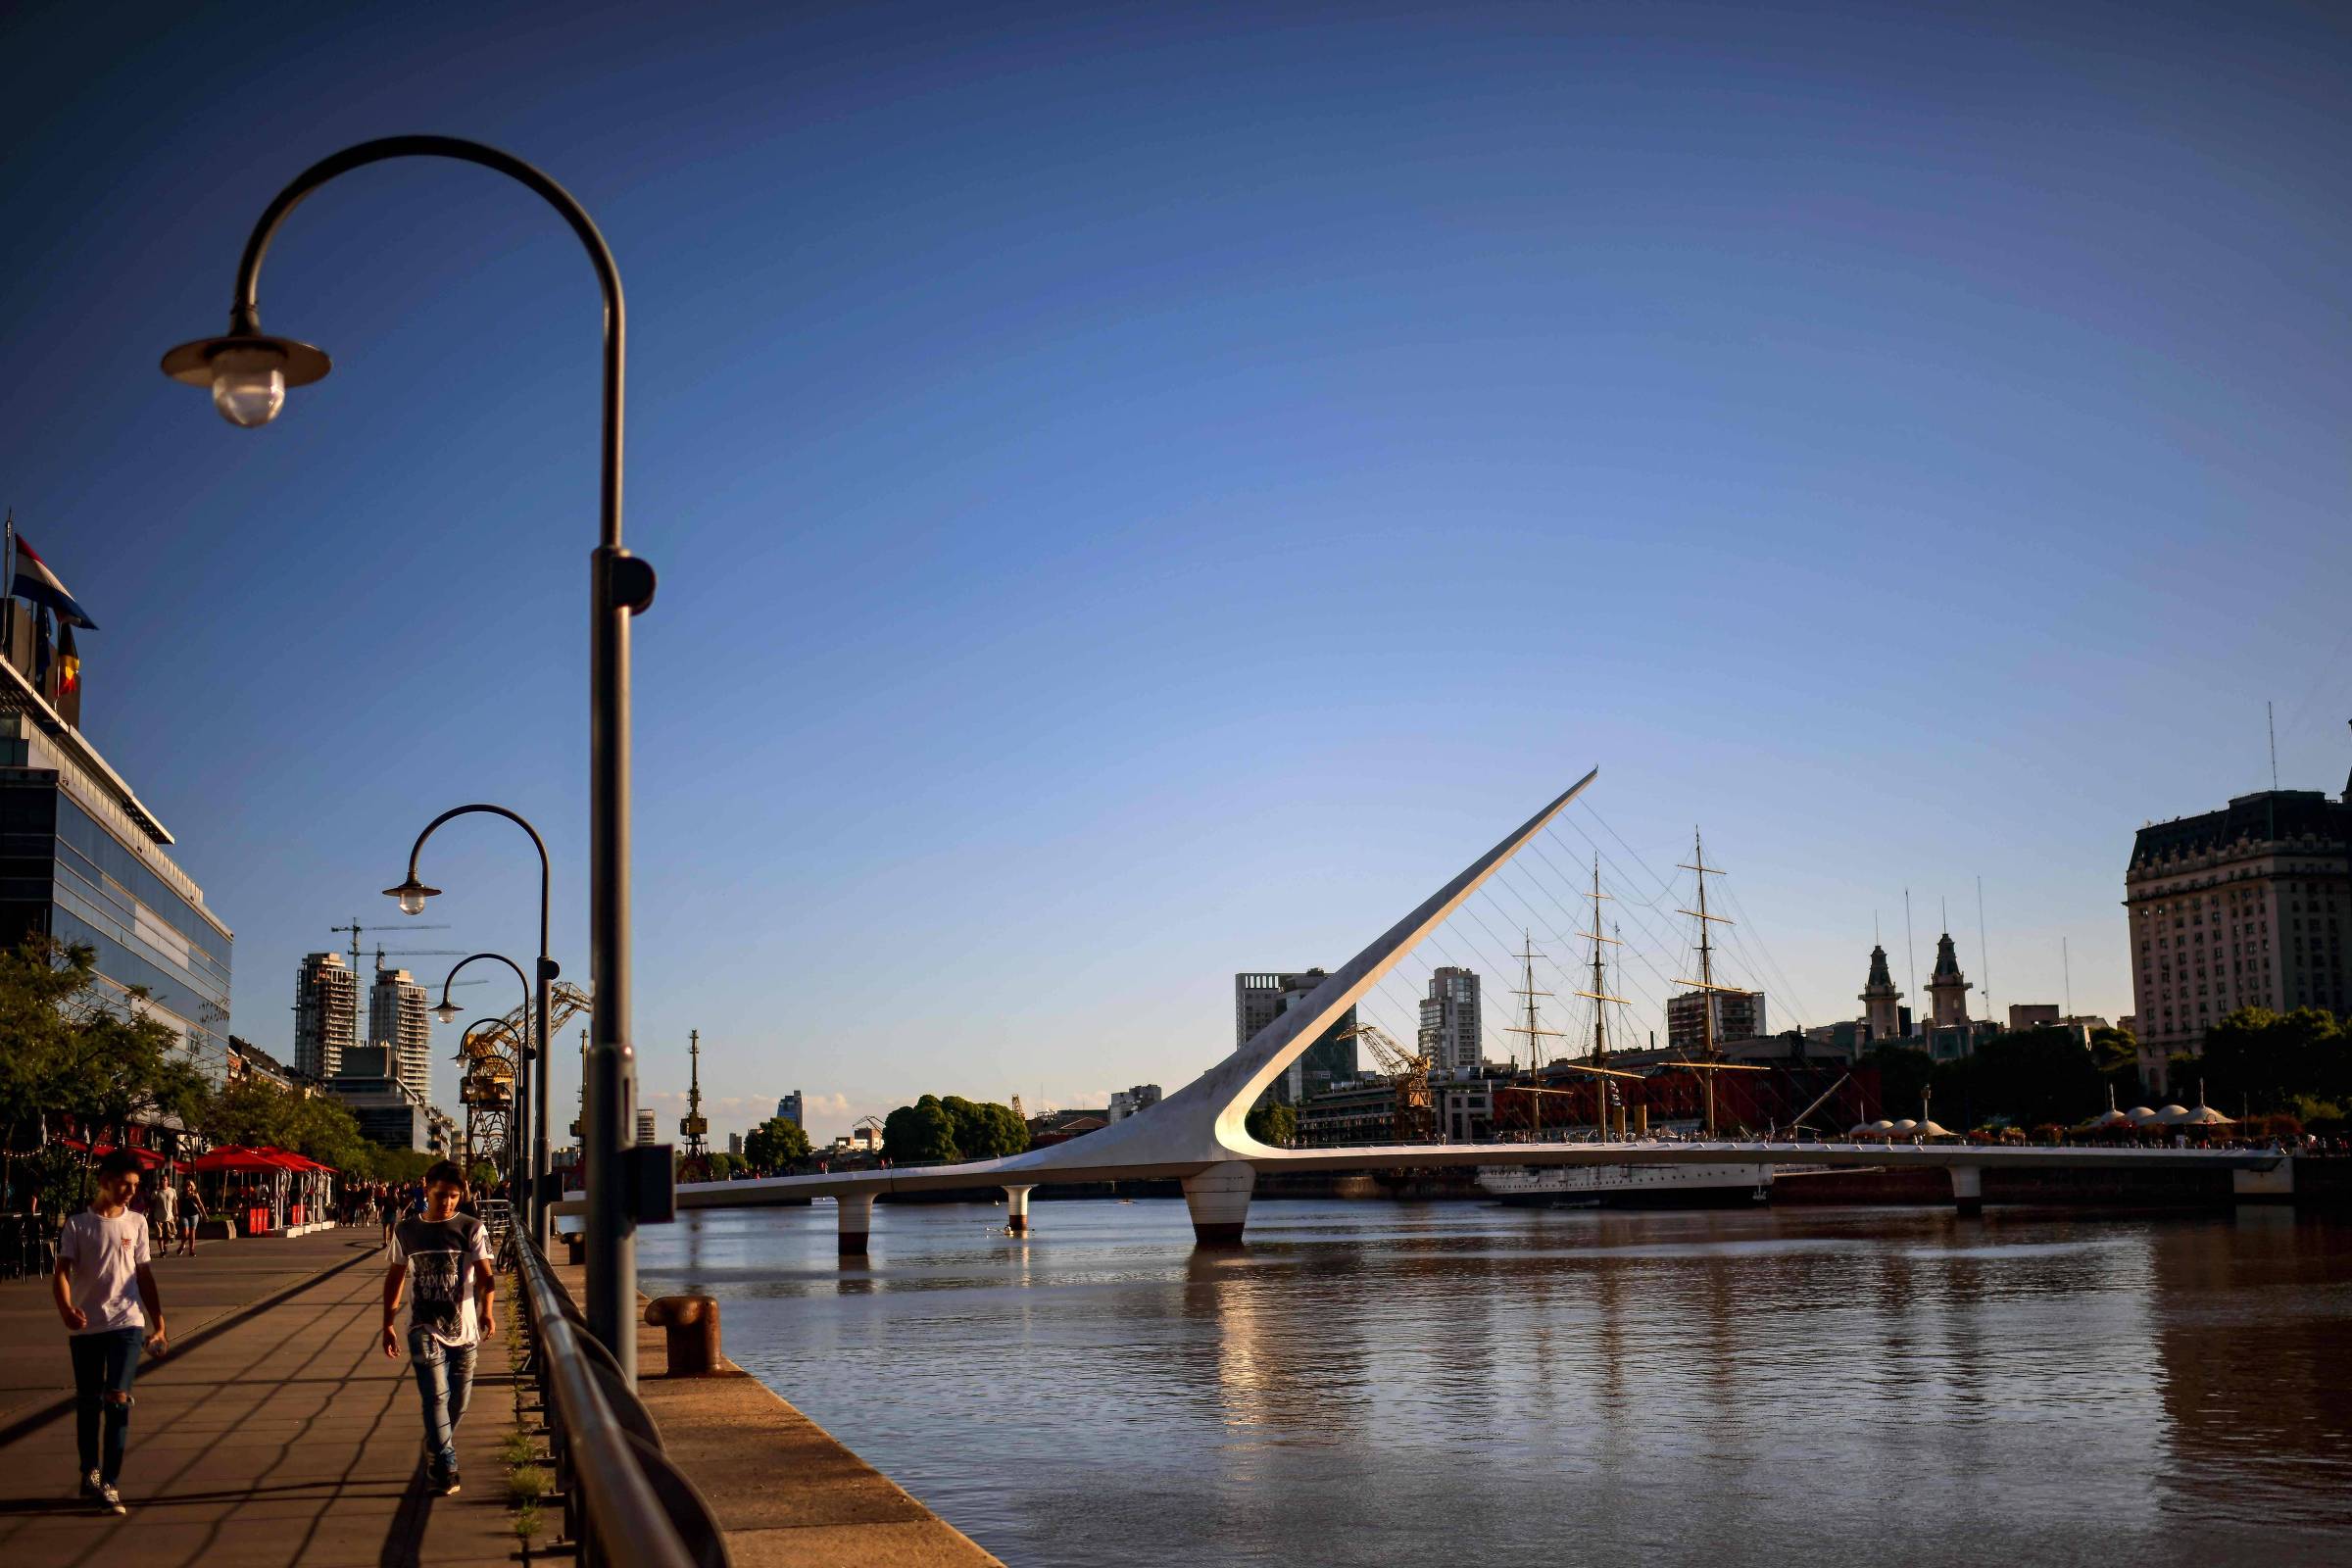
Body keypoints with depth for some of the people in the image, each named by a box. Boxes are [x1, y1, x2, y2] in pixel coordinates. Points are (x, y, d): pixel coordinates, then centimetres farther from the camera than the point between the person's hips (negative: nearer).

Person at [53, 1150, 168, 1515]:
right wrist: (66, 1309, -26)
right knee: (88, 1402, 10)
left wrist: (158, 1323, 10)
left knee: (117, 1399, -11)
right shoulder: (78, 1225, -1)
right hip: (85, 1327, 0)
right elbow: (61, 1272, -7)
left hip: (126, 1324, 0)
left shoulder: (136, 1223, 7)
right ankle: (90, 1473, 28)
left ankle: (109, 1484, -9)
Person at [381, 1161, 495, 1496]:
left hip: (463, 1330, 1)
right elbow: (394, 1277, 14)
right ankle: (445, 1468, -17)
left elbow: (485, 1276, -7)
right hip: (424, 1328, -1)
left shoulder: (471, 1229, 0)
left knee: (457, 1404, 9)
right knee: (436, 1396, -15)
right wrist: (388, 1324, 11)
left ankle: (436, 1457, 32)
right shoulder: (406, 1230, 5)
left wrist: (487, 1309, -25)